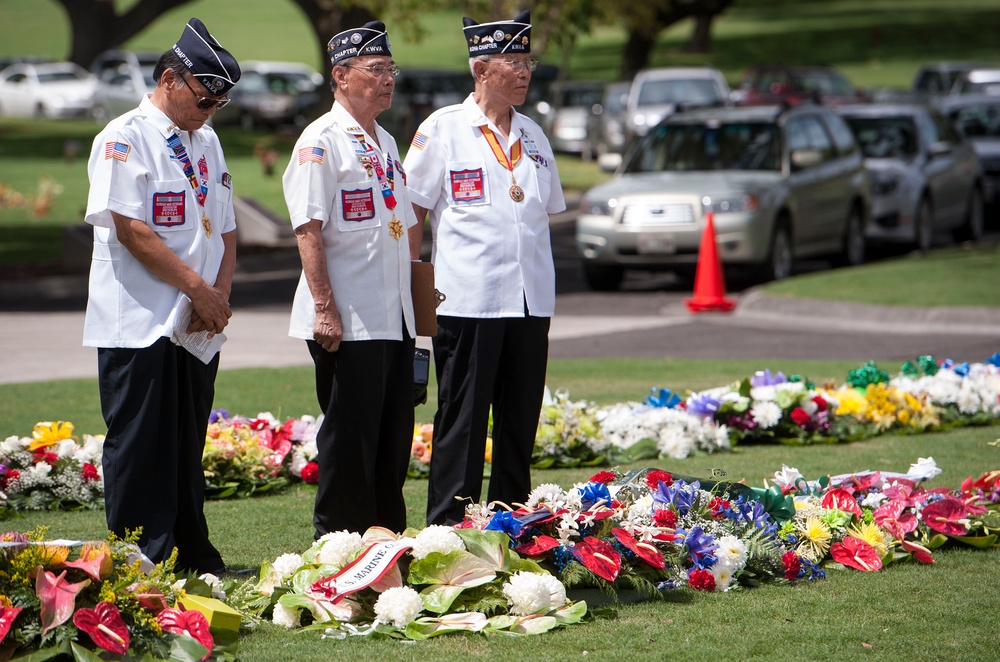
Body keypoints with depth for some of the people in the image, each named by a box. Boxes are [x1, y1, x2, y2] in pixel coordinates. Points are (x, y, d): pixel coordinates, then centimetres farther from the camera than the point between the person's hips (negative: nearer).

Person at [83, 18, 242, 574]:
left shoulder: (206, 141, 17)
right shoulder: (124, 139, -9)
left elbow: (225, 228, 17)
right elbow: (131, 230, -16)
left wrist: (221, 295, 0)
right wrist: (198, 287, -14)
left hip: (198, 326, 7)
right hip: (140, 325, -7)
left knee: (189, 446, 11)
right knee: (139, 446, -4)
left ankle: (194, 558, 17)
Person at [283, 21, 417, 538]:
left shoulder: (385, 143, 17)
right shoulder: (321, 141, -9)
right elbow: (308, 230, -15)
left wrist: (411, 307, 18)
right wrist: (324, 309, -21)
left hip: (395, 318, 8)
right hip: (347, 321, -8)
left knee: (394, 436, 11)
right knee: (349, 437, -4)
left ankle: (388, 532, 19)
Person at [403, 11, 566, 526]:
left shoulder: (532, 135, 15)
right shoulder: (443, 129, -2)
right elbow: (411, 212, 0)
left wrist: (544, 291, 15)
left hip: (530, 300, 5)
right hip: (468, 301, -5)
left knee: (520, 420, 9)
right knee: (462, 421, -3)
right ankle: (447, 528, 1)